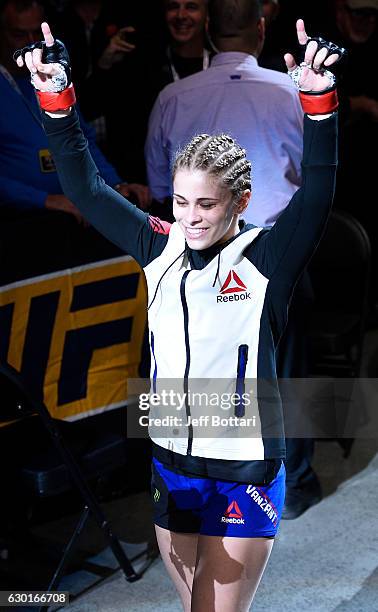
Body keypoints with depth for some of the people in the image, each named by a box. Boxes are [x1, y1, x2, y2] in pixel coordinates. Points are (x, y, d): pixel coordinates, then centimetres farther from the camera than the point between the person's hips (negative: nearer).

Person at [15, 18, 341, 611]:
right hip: (171, 465, 4)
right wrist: (56, 98, -6)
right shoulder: (162, 249, 1)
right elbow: (87, 189, 3)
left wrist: (319, 101, -38)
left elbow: (317, 192, -25)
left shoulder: (266, 260, -10)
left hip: (245, 474, -4)